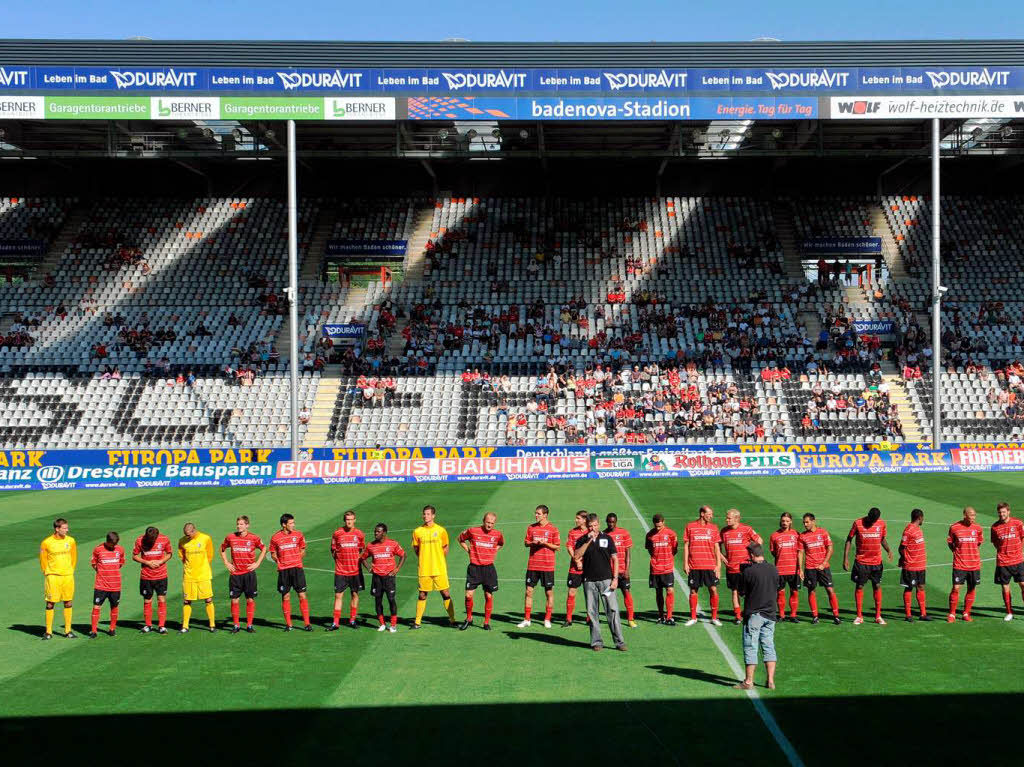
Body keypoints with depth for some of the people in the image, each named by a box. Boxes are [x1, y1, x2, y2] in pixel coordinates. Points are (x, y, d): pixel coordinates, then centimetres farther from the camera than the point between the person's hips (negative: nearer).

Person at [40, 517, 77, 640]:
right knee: (50, 603, -1)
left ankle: (68, 631, 14)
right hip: (53, 577, -3)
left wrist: (71, 571, 11)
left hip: (68, 576, 3)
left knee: (68, 603, 6)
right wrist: (47, 574, 3)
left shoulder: (70, 541, 3)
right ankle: (48, 632, 6)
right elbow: (43, 560, 4)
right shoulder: (46, 542, -6)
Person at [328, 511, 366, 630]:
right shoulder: (337, 533, -3)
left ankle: (352, 620, 18)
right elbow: (333, 550, 8)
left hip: (355, 570, 1)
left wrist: (359, 559, 2)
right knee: (338, 595, -2)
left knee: (355, 594, 6)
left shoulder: (359, 534, 1)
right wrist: (338, 560, 0)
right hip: (340, 571, -1)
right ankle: (335, 623, 1)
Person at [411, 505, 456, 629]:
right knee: (422, 595, 5)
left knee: (446, 593, 0)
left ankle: (452, 620, 9)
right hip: (424, 570, 1)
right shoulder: (417, 531, 2)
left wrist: (440, 561, 7)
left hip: (439, 568, -1)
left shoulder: (441, 530, 0)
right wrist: (423, 560, 8)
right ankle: (417, 622, 13)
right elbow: (416, 549, 13)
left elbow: (445, 549, 9)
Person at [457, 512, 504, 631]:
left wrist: (494, 552, 9)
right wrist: (468, 550, 4)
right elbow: (461, 539, 13)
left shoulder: (497, 534, 1)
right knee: (468, 595, -7)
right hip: (474, 567, -1)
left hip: (489, 568, 2)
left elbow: (501, 544, 24)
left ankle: (487, 622, 16)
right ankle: (469, 619, 15)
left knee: (489, 596, 3)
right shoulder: (472, 531, -5)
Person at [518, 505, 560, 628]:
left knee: (549, 593, 3)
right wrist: (533, 543, -8)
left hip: (548, 566, -3)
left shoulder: (553, 529, -3)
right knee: (529, 591, 2)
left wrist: (545, 543, -16)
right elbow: (526, 543, 13)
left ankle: (547, 620, 14)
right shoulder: (531, 528, 8)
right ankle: (526, 620, 9)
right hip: (532, 565, 3)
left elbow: (557, 547, -1)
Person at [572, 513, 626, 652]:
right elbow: (577, 556, -9)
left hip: (606, 579, -1)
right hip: (589, 581, 1)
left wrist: (615, 578, -3)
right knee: (592, 612, 3)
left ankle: (619, 641, -3)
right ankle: (596, 642, 12)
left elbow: (615, 559, 6)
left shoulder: (607, 539, 6)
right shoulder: (582, 540, 7)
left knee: (613, 610, -6)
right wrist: (588, 541, -14)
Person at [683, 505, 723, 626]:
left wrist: (718, 564, 1)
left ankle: (714, 617, 7)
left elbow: (716, 547, 8)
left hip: (710, 566, 1)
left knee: (713, 589, -3)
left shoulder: (713, 528, 7)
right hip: (694, 565, -1)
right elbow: (686, 546, 4)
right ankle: (693, 617, 16)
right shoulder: (690, 527, 2)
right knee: (693, 590, 5)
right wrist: (685, 563, -1)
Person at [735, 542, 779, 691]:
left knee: (750, 648, 2)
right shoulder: (774, 569, 1)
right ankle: (771, 681, 8)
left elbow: (741, 591, -5)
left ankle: (748, 681, 5)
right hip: (770, 614, 5)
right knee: (769, 647, 10)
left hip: (753, 614, -5)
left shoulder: (748, 571, -14)